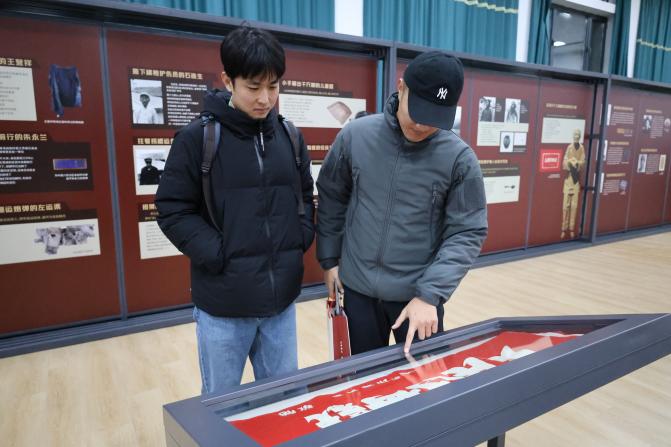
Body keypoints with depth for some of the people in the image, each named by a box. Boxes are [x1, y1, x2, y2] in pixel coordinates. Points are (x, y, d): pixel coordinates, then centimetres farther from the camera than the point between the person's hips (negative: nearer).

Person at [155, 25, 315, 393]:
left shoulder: (289, 136, 5)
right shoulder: (198, 137, -9)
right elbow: (173, 211, -7)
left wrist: (300, 240, 0)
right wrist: (218, 256, -15)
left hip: (281, 298, 4)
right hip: (223, 303, -3)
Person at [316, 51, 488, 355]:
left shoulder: (460, 158, -13)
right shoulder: (355, 136, -7)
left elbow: (467, 233, -11)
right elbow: (332, 198, 5)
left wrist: (430, 293, -19)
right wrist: (329, 258, 5)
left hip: (419, 295, -1)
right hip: (358, 289, 2)